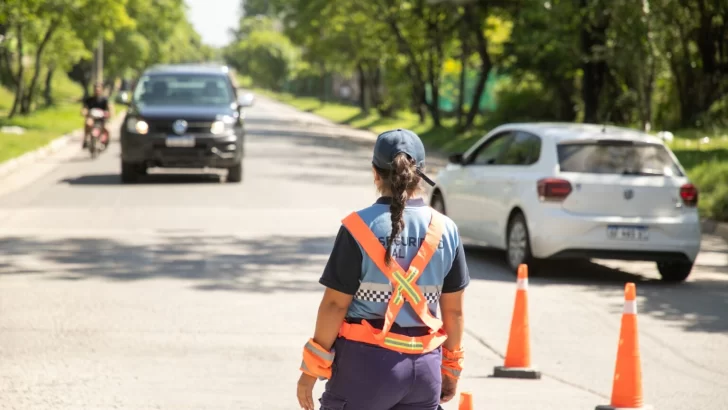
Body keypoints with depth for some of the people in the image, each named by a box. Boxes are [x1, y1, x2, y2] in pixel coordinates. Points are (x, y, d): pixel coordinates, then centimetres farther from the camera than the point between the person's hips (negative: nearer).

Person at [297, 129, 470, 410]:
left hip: (366, 363, -3)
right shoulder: (445, 230, 1)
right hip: (424, 366, 4)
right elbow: (454, 310, 6)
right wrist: (451, 367, 18)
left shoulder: (359, 228, -9)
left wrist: (312, 368, -1)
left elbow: (335, 304, -9)